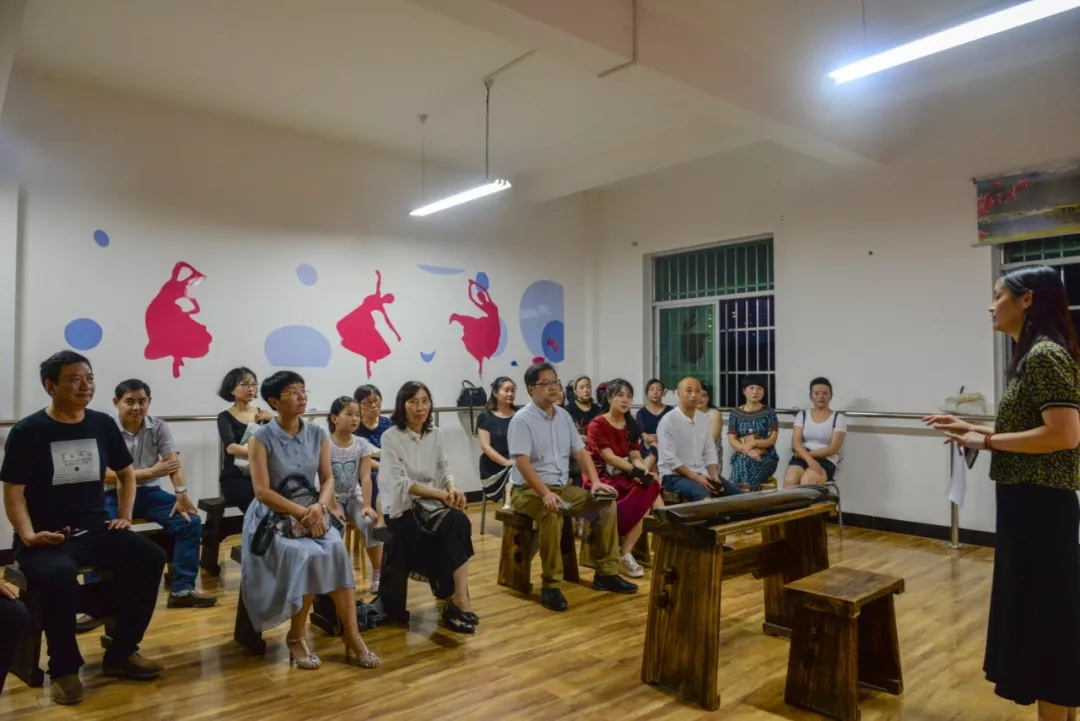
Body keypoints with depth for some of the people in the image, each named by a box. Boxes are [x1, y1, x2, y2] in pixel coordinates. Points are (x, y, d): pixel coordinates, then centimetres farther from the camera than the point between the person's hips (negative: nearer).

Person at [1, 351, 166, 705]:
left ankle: (121, 653, -1)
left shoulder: (103, 424, 6)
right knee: (60, 574, -36)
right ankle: (64, 668, -11)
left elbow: (126, 473, 19)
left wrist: (124, 516, 7)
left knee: (150, 558, -20)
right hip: (46, 538, -4)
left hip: (95, 530, 4)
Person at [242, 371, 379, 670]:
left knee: (337, 550, -26)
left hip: (312, 514, 4)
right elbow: (262, 491, -14)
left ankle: (351, 636, -21)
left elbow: (328, 479, 3)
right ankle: (297, 637, -10)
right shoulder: (261, 439, -8)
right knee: (308, 556, -30)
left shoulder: (317, 434, 4)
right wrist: (302, 513, -20)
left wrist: (319, 507, -17)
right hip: (274, 518, -3)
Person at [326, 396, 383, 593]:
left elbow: (366, 478, -10)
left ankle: (377, 575, -10)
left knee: (370, 523, -24)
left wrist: (366, 505, -20)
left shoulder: (362, 444, -3)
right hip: (333, 498, -2)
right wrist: (333, 508, -23)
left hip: (354, 497, 2)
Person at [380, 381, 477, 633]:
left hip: (433, 504, 5)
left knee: (459, 523, -27)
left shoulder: (436, 435, 9)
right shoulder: (391, 437, -9)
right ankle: (456, 600, -16)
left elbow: (444, 470, 10)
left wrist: (453, 489, -13)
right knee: (454, 524, -28)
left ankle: (455, 600, -23)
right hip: (403, 509, -5)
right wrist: (442, 495, -21)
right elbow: (400, 484, -14)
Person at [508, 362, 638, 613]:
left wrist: (595, 481, -7)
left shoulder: (563, 415, 9)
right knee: (552, 514, -37)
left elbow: (581, 451, 9)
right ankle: (551, 585, -25)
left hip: (563, 486, 7)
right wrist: (545, 493, -35)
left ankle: (606, 573, 1)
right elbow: (522, 463, -23)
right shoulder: (522, 420, -13)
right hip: (529, 490, -7)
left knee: (606, 503, -8)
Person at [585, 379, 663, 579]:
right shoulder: (597, 425, -8)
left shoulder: (631, 426, 11)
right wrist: (638, 471, -22)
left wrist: (645, 471, -18)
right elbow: (610, 458, -15)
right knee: (646, 498, -27)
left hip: (627, 478, 6)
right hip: (603, 479, -6)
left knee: (648, 495, -24)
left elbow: (635, 458, 3)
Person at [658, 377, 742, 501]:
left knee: (737, 494, -5)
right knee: (704, 496, -33)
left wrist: (715, 476, -7)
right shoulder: (668, 421, -13)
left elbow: (709, 452, 9)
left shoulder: (705, 418, 7)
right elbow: (670, 458, -17)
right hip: (675, 475, -7)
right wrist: (695, 477, -22)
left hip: (702, 472, 7)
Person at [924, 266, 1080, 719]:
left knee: (1042, 616, 1)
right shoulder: (1033, 354, 13)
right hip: (1030, 503, 10)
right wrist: (975, 429, 12)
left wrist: (988, 442, -16)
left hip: (1039, 505, -10)